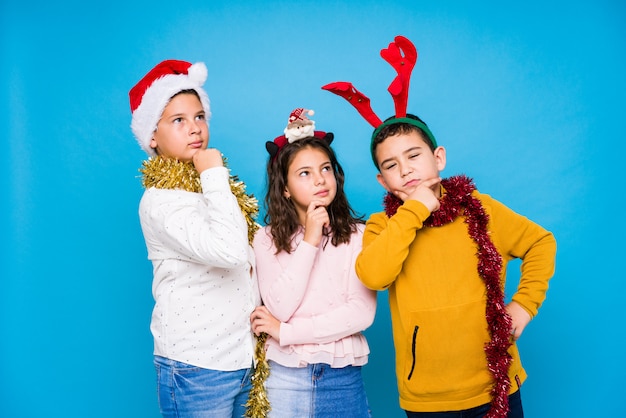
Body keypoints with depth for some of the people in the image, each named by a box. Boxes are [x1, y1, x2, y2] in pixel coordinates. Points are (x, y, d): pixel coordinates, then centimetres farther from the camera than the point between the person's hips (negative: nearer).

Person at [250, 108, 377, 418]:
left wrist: (285, 331, -12)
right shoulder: (267, 239, -1)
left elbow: (362, 312, -11)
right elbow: (279, 308, -12)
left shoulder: (358, 235, -2)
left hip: (344, 379, 1)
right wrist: (309, 241, -15)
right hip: (285, 377, 0)